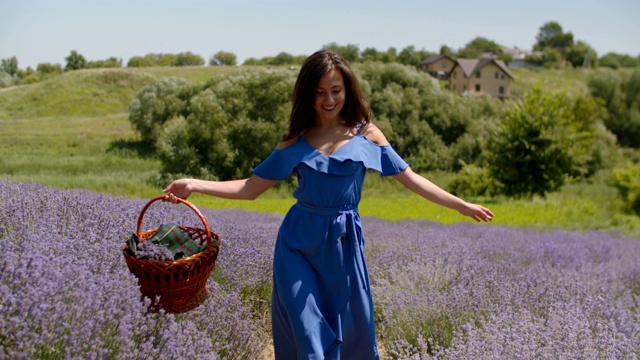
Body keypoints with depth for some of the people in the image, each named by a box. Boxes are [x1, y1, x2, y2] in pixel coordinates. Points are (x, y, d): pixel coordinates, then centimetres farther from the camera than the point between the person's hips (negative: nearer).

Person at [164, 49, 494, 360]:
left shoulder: (366, 134, -2)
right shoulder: (295, 143, 0)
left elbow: (410, 179, 2)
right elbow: (250, 188, 1)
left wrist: (461, 205, 1)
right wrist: (194, 185, -9)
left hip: (343, 245, 0)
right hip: (298, 244, 0)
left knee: (349, 331, 12)